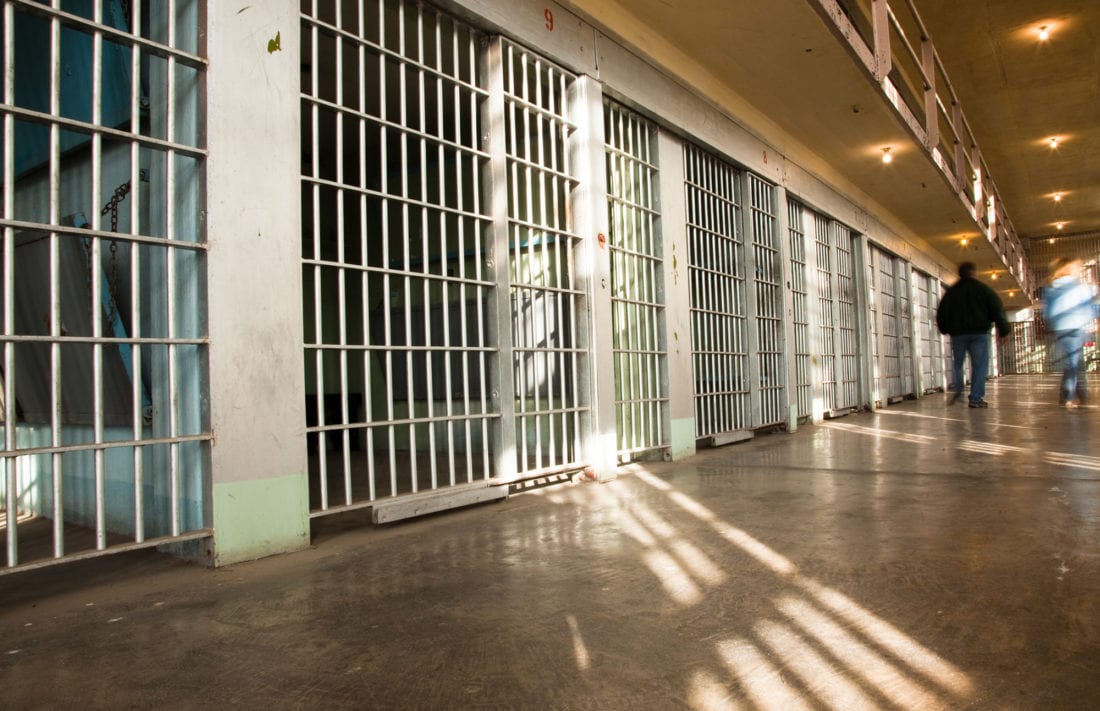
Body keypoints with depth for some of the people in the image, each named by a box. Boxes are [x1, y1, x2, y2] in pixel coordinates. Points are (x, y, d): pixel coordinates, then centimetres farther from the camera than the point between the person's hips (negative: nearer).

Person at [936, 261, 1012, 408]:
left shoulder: (951, 291, 10)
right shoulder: (983, 289, 2)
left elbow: (941, 313, 13)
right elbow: (997, 309, -2)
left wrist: (944, 329, 24)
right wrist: (1004, 330, 2)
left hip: (957, 333, 3)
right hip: (979, 332, -3)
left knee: (957, 363, 15)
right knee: (979, 365, -2)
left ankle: (957, 389, -5)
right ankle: (976, 398, -8)